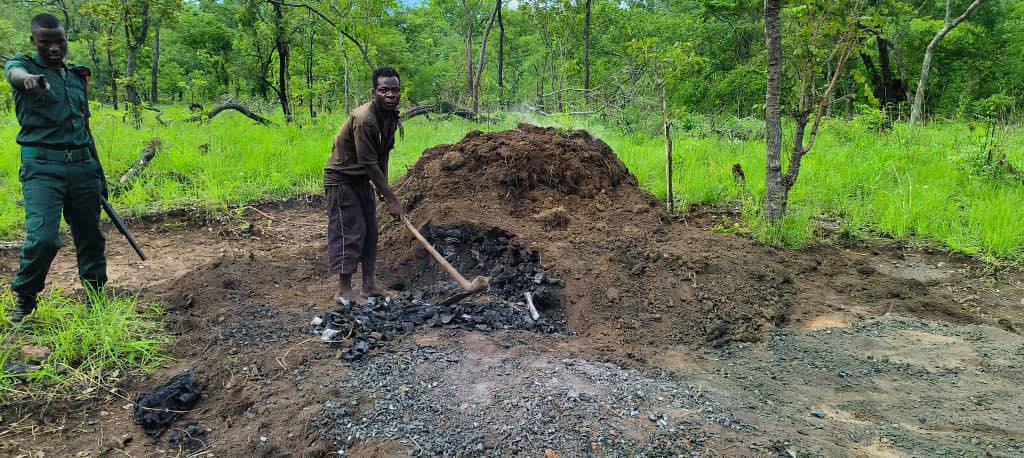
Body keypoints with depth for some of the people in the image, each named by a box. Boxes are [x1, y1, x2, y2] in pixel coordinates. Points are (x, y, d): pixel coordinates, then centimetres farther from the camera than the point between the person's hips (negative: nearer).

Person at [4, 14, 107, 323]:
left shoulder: (77, 75, 16)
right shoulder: (22, 64, 2)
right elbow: (16, 74, -25)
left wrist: (99, 173, 22)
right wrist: (29, 79, -51)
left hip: (82, 165, 5)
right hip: (43, 166, -5)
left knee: (90, 236, 10)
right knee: (43, 237, -16)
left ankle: (97, 292, 26)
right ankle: (24, 298, 6)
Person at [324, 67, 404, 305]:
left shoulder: (391, 116, -2)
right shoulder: (364, 119, -30)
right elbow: (369, 164, -28)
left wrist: (382, 186, 8)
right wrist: (391, 199, -24)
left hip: (362, 179, 9)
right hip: (341, 178, -9)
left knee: (370, 230, 10)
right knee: (349, 232, -8)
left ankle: (370, 285, 18)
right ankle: (344, 290, 0)